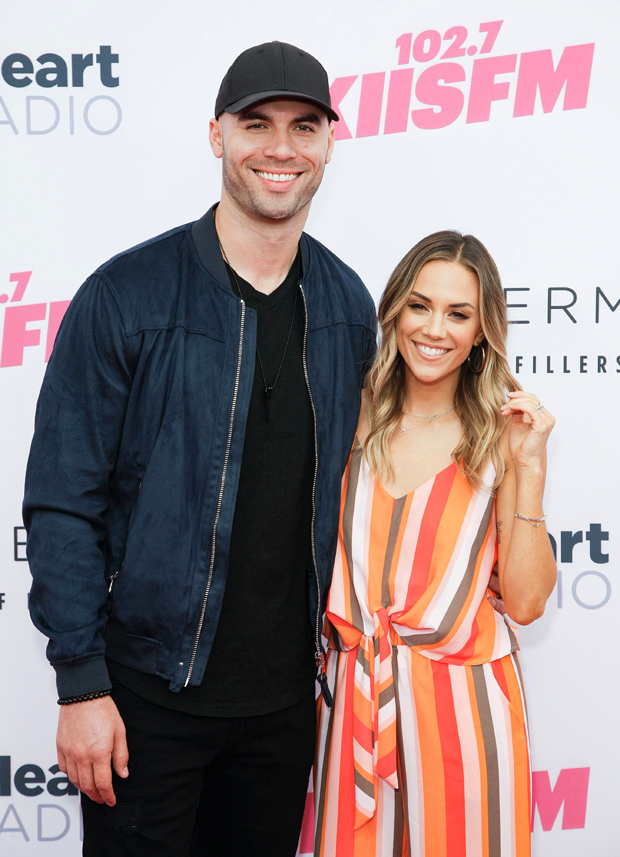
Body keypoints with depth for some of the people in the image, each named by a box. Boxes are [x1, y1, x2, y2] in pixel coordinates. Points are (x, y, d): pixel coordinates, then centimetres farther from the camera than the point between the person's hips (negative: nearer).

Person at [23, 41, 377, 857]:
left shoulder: (348, 305, 2)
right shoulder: (128, 294, -12)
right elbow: (62, 502, -11)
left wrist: (336, 638, 10)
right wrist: (81, 683, -12)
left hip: (287, 692, 4)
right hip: (150, 691, -4)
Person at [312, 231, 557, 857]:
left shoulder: (499, 436, -3)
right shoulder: (352, 419, 1)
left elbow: (525, 602, -9)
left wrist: (529, 467, -13)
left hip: (460, 700, -2)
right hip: (353, 698, 2)